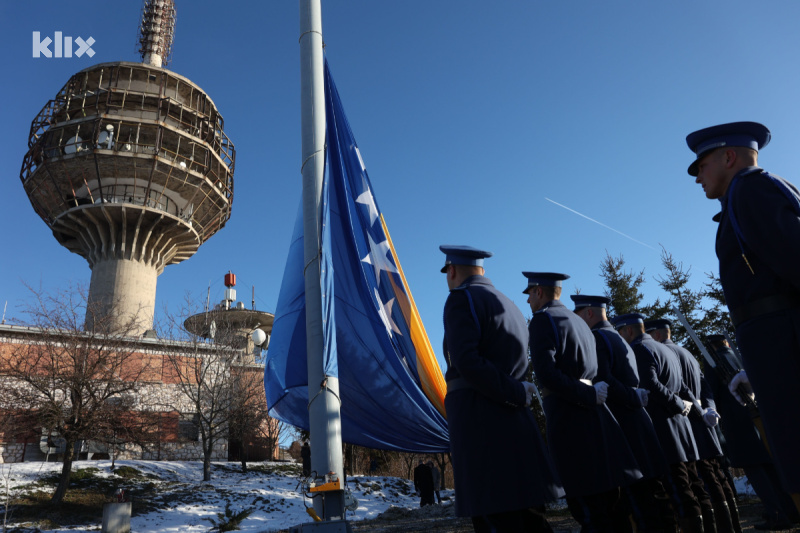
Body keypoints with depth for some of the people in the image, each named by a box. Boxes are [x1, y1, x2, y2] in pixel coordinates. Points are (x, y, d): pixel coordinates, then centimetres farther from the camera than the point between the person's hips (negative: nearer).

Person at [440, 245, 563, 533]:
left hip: (480, 421, -8)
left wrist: (517, 395, -12)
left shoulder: (462, 298, -5)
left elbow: (466, 361, -18)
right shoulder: (510, 306, 20)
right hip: (516, 421, 8)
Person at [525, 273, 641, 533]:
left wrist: (589, 395, -14)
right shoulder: (579, 321, 19)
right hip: (595, 415, 8)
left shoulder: (542, 319, -6)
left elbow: (546, 373, -18)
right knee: (610, 503, 13)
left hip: (568, 420, -8)